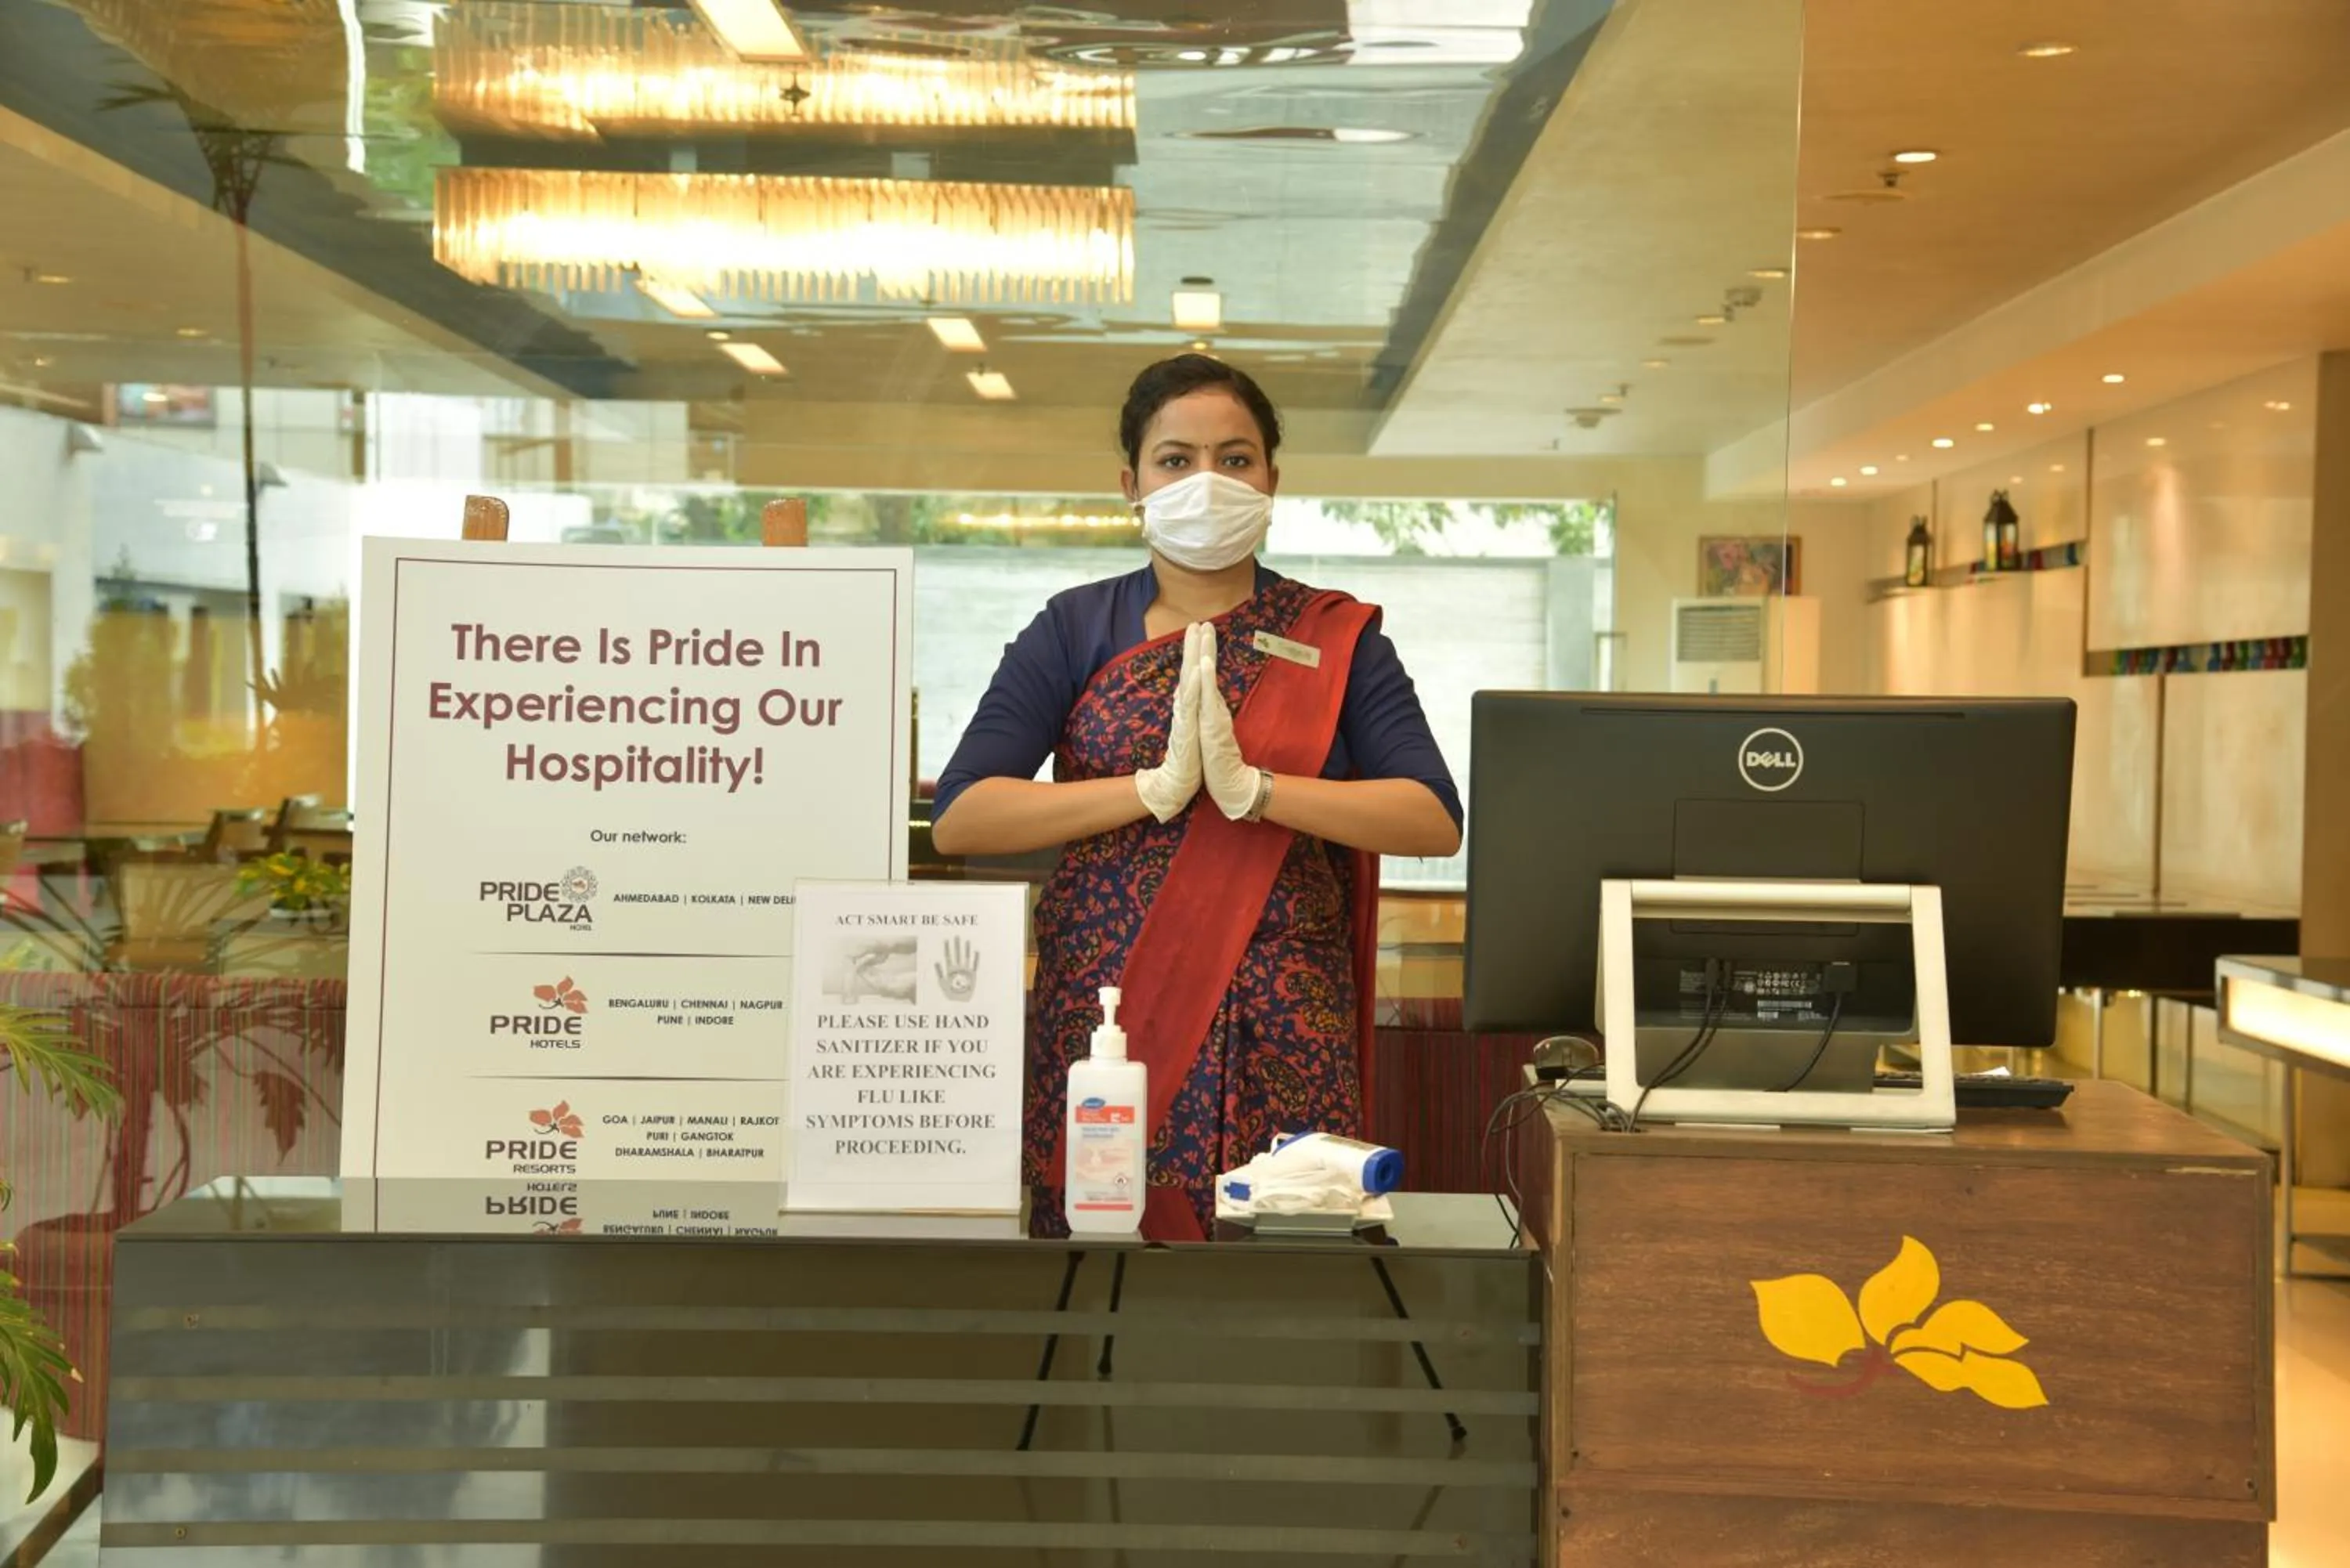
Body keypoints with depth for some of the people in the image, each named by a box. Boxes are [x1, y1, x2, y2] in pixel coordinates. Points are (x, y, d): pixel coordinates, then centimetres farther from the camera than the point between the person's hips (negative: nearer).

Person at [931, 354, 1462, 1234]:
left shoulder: (1337, 640, 7)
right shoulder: (1075, 630, 6)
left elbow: (1436, 821, -5)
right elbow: (957, 821, -6)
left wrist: (1252, 787, -16)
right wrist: (1155, 788, -15)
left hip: (1283, 1041, 0)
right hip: (1101, 1021, 0)